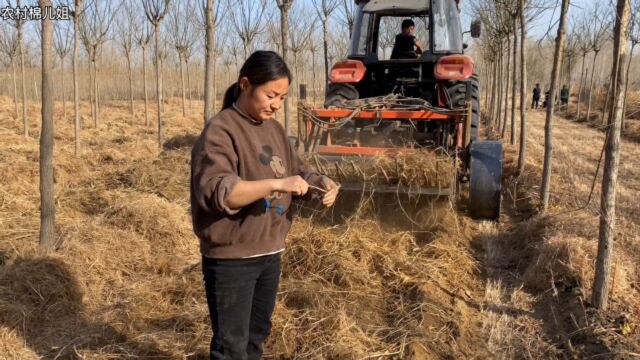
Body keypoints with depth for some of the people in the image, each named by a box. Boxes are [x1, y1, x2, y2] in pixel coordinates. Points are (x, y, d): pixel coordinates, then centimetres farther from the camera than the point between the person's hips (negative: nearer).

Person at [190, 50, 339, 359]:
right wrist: (275, 184, -35)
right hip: (231, 258, -8)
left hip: (270, 253, 8)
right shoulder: (220, 131, -17)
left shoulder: (273, 128, 8)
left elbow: (294, 169, 15)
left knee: (257, 334, 24)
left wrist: (321, 183, -7)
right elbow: (214, 192, -29)